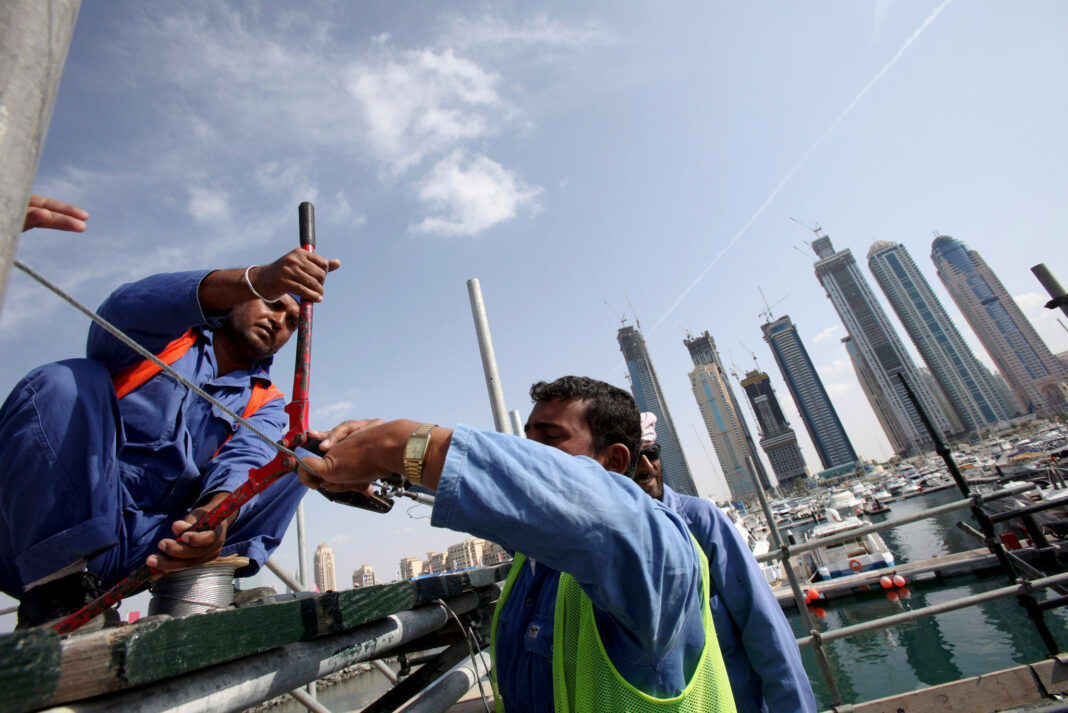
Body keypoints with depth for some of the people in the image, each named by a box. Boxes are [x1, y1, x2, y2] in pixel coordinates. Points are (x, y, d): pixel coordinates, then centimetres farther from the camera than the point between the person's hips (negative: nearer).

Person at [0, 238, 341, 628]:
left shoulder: (265, 403, 13)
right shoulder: (164, 335, 6)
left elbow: (245, 462, -8)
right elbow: (125, 308, -20)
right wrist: (256, 280, -37)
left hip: (154, 543, 2)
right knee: (67, 381, -22)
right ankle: (59, 590, -22)